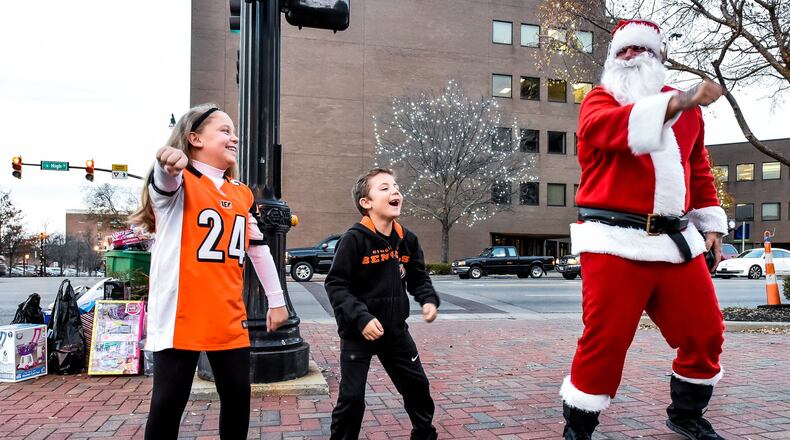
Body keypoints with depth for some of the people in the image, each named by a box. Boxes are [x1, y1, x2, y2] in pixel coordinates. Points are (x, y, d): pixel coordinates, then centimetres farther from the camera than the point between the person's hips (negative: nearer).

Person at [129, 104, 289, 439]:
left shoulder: (242, 194, 14)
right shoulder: (177, 182, -4)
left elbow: (258, 248, 20)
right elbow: (164, 180, -29)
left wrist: (276, 300, 20)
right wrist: (170, 164, -54)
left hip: (229, 318, 6)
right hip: (181, 317, -5)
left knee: (238, 396, 10)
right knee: (168, 402, 1)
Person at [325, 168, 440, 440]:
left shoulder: (407, 239, 0)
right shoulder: (354, 239, -18)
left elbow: (418, 278, 12)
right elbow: (335, 285, -18)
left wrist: (429, 300, -8)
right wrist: (361, 318, -27)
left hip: (395, 330, 6)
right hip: (358, 333, -6)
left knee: (417, 385, 17)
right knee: (352, 396, -1)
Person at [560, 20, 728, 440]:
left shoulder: (687, 111, 18)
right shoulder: (600, 100, 2)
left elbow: (699, 172, 27)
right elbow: (607, 125, -24)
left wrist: (711, 226, 23)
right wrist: (677, 103, -36)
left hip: (676, 241, 6)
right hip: (615, 241, -6)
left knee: (705, 332, 12)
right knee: (605, 339, -6)